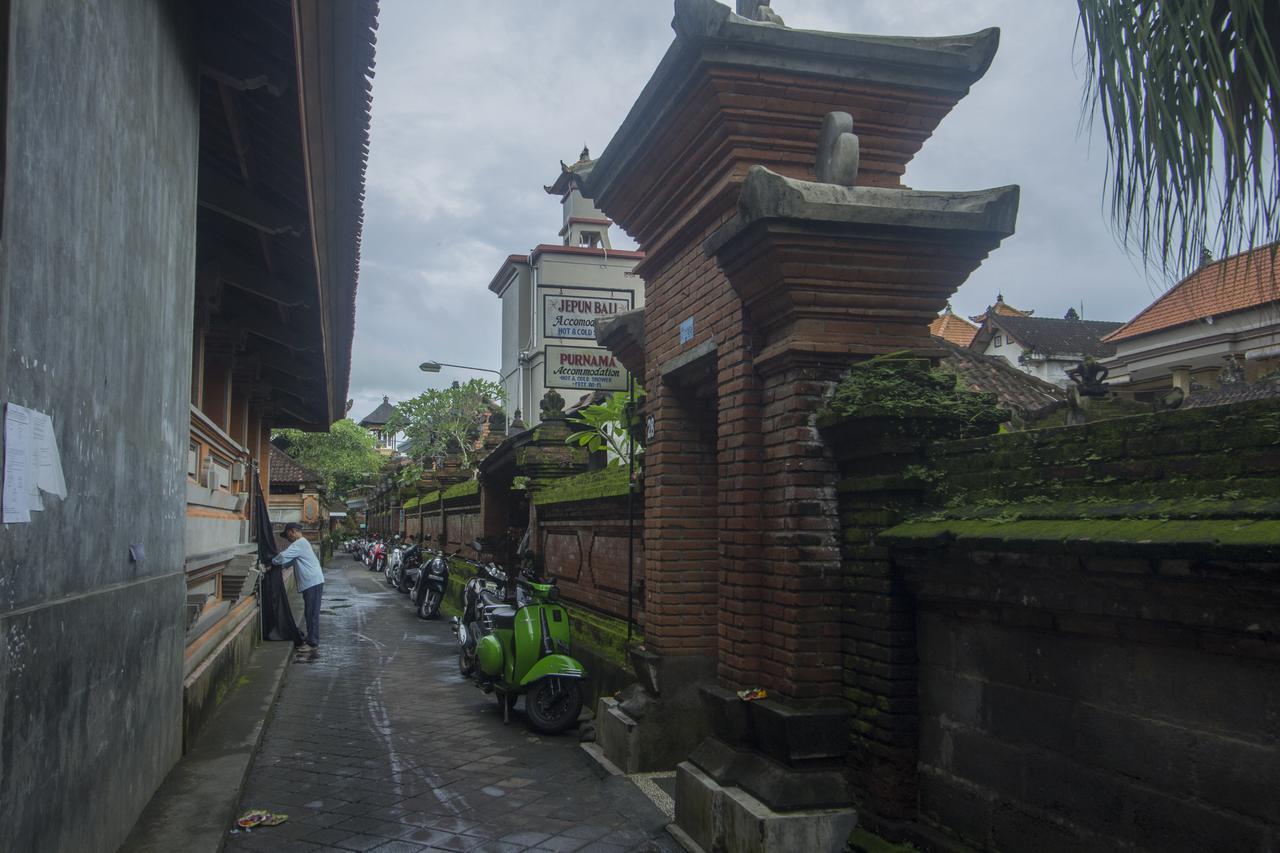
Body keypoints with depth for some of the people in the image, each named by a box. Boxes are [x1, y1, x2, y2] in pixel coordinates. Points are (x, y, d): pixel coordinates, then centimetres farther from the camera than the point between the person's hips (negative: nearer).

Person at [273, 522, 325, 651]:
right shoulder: (302, 543, 20)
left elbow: (283, 556, -22)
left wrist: (273, 561, -3)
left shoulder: (299, 544, -14)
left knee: (312, 613, -7)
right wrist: (278, 564, 9)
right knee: (309, 613, 16)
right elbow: (289, 559, 24)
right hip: (311, 582, 10)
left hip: (312, 582, -10)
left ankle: (313, 643, -5)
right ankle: (311, 638, 24)